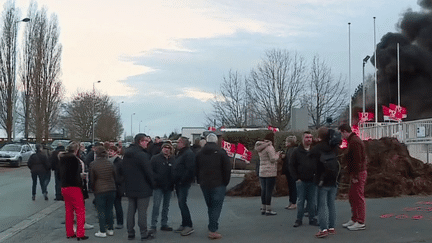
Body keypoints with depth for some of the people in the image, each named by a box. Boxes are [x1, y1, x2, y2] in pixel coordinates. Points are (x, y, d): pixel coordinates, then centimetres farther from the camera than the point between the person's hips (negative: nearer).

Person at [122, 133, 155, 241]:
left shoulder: (127, 154, 8)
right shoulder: (142, 155, -17)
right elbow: (149, 171, -16)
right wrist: (153, 184, -4)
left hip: (129, 188, 7)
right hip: (142, 188, -7)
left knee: (131, 210, 12)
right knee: (142, 211, -2)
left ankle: (130, 233, 17)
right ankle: (144, 233, 3)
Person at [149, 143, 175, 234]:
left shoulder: (172, 159, 6)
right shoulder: (155, 158, -3)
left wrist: (173, 182, -3)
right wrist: (156, 178, -16)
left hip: (168, 186, 5)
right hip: (158, 186, -4)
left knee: (166, 206, 12)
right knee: (156, 205, -10)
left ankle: (164, 224, 21)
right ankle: (153, 225, -7)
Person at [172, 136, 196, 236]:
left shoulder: (189, 153, -12)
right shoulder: (179, 153, 20)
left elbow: (190, 169, -21)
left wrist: (182, 180, -21)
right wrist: (175, 181, 16)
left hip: (184, 183, -10)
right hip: (178, 183, 10)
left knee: (182, 203, -14)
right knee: (181, 203, 12)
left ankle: (189, 226, -10)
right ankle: (184, 225, 18)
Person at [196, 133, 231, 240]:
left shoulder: (200, 154, 7)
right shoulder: (221, 152, -7)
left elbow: (197, 170, 11)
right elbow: (227, 169, -8)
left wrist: (200, 182, 15)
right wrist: (225, 182, 2)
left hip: (204, 185, 5)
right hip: (218, 184, -5)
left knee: (210, 207, 16)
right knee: (216, 207, -2)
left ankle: (212, 228, 19)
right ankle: (212, 230, -9)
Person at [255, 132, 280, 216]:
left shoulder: (261, 147, 13)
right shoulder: (269, 147, -14)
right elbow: (273, 159, -17)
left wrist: (275, 154, 12)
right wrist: (277, 154, 1)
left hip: (262, 172, 8)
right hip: (270, 172, -8)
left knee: (263, 190, 13)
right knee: (269, 191, -5)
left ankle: (263, 209, 18)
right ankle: (268, 210, -4)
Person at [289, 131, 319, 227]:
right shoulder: (297, 151, 2)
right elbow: (291, 165, 3)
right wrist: (296, 178, -3)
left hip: (312, 181, 1)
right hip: (301, 181, -1)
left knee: (312, 201, 6)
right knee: (300, 201, 3)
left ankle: (312, 219, 16)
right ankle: (299, 219, 12)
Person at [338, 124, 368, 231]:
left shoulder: (354, 142, -17)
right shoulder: (352, 140, 17)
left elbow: (357, 160, -22)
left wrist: (355, 176, -22)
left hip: (358, 173, -11)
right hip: (355, 173, 11)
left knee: (359, 197, -6)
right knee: (352, 196, 16)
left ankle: (361, 222, -1)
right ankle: (354, 219, 24)